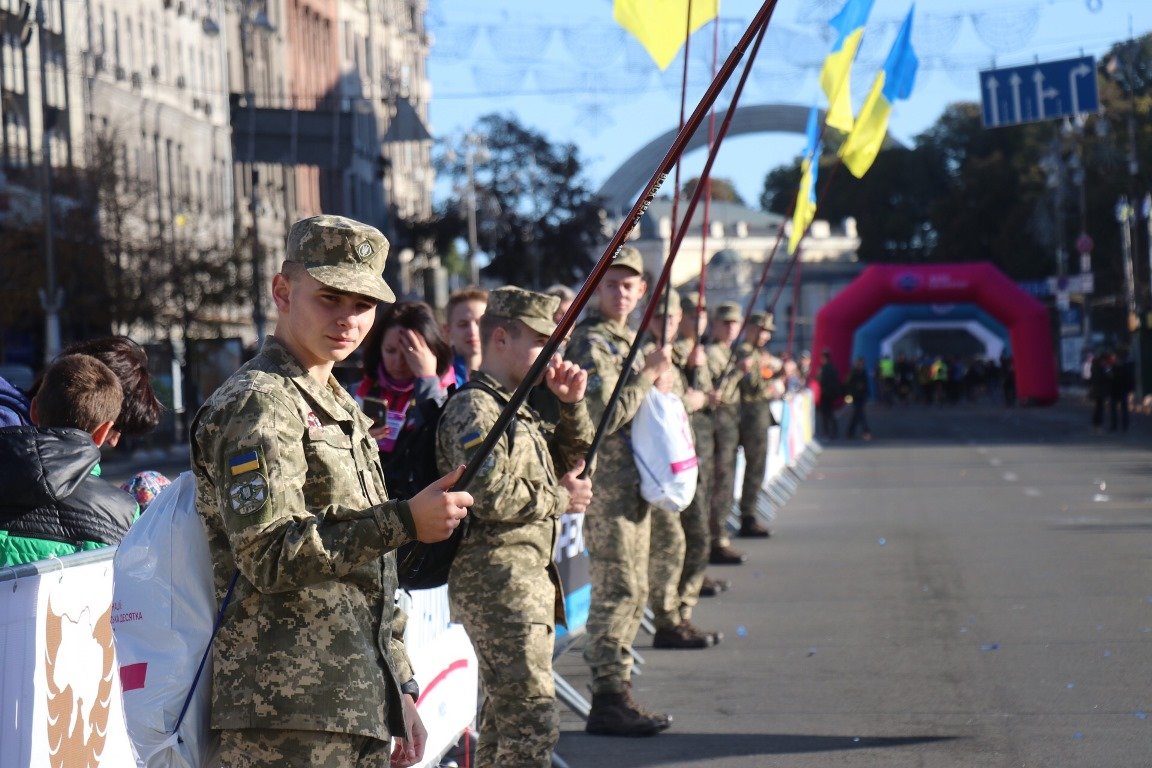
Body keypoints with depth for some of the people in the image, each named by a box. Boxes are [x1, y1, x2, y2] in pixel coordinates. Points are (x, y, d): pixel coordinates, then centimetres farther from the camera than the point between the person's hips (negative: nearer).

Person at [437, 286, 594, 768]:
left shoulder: (520, 408, 19)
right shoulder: (474, 408, -11)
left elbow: (573, 462, 22)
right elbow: (488, 496, -22)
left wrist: (572, 404, 7)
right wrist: (557, 499, -10)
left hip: (530, 574, 10)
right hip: (496, 578, -10)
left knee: (505, 711, 16)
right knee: (533, 719, -15)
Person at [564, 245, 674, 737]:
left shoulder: (625, 341, 19)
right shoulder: (592, 342, -12)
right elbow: (602, 417, -22)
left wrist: (656, 385, 9)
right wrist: (648, 374, -16)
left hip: (631, 483, 10)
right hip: (606, 484, -10)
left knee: (632, 591, 13)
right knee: (618, 590, -11)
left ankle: (617, 693, 19)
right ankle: (607, 701, -8)